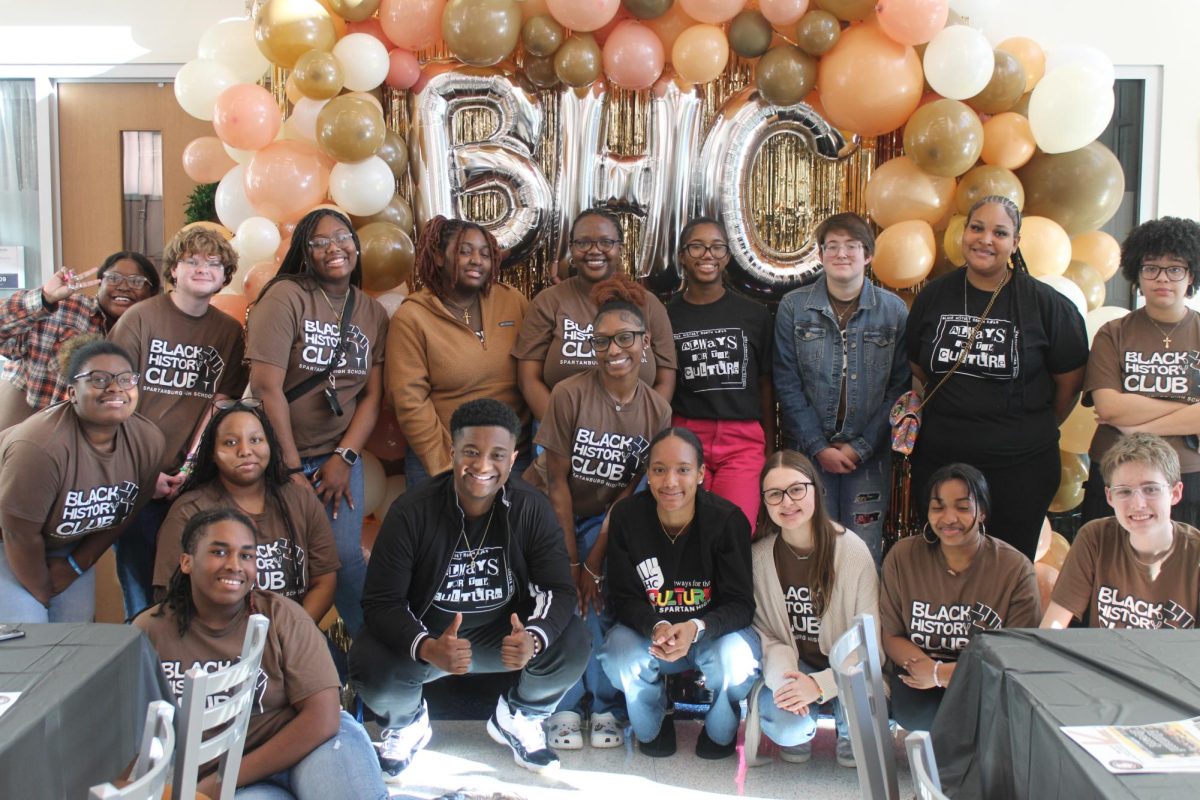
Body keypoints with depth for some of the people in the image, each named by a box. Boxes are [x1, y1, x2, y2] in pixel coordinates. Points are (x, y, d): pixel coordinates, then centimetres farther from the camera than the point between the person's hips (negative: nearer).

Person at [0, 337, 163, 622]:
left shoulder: (148, 441, -17)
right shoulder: (39, 446, -35)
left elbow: (122, 514, -2)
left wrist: (74, 567, -1)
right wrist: (41, 592, -11)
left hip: (70, 547, 6)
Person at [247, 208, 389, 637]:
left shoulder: (372, 313, 6)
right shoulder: (285, 297, -9)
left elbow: (372, 395, 3)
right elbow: (266, 385, -16)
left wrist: (344, 457, -10)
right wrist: (292, 468, -14)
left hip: (338, 456, 3)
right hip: (279, 455, -2)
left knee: (345, 555, -9)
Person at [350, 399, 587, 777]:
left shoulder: (533, 509, -15)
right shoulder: (411, 512, -21)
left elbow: (559, 589, -15)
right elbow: (381, 601, -19)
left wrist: (533, 639, -38)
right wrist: (428, 649, -39)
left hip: (504, 632, 2)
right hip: (425, 634, -1)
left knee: (572, 643, -25)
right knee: (370, 665, -31)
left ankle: (519, 718, 10)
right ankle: (407, 723, 10)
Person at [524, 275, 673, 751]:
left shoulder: (657, 412, -9)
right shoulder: (569, 395, -19)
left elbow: (630, 493, -8)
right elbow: (557, 483, -15)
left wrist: (593, 565, -14)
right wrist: (571, 564, -14)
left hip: (606, 520, 2)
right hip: (550, 512, -2)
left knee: (600, 599, -17)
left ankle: (607, 707, 1)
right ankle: (565, 707, -2)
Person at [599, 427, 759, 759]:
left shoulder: (727, 519, -19)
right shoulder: (626, 516, -14)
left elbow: (740, 603, -17)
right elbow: (624, 598, -10)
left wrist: (695, 629, -38)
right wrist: (656, 628, -32)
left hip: (714, 632, -1)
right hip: (647, 629, 1)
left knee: (736, 659, -33)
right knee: (620, 658, -31)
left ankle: (720, 731, 4)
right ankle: (653, 727, 5)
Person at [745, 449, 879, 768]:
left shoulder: (853, 552, -15)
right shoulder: (758, 556, -9)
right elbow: (763, 630, -3)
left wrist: (820, 684, -25)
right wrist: (782, 673, -24)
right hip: (791, 668, 0)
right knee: (784, 727, -29)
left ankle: (850, 735, 10)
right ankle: (800, 730, 11)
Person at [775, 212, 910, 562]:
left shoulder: (894, 310, 1)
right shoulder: (792, 307, 0)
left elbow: (899, 387, 0)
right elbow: (787, 385, -2)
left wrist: (861, 447, -6)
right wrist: (818, 448, -8)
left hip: (868, 454, 1)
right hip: (808, 451, 0)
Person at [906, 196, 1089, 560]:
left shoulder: (1047, 304, -6)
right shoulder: (933, 297, 3)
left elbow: (1069, 382, 2)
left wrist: (1036, 432, 9)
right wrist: (957, 417, 9)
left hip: (1019, 467, -2)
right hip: (939, 459, 3)